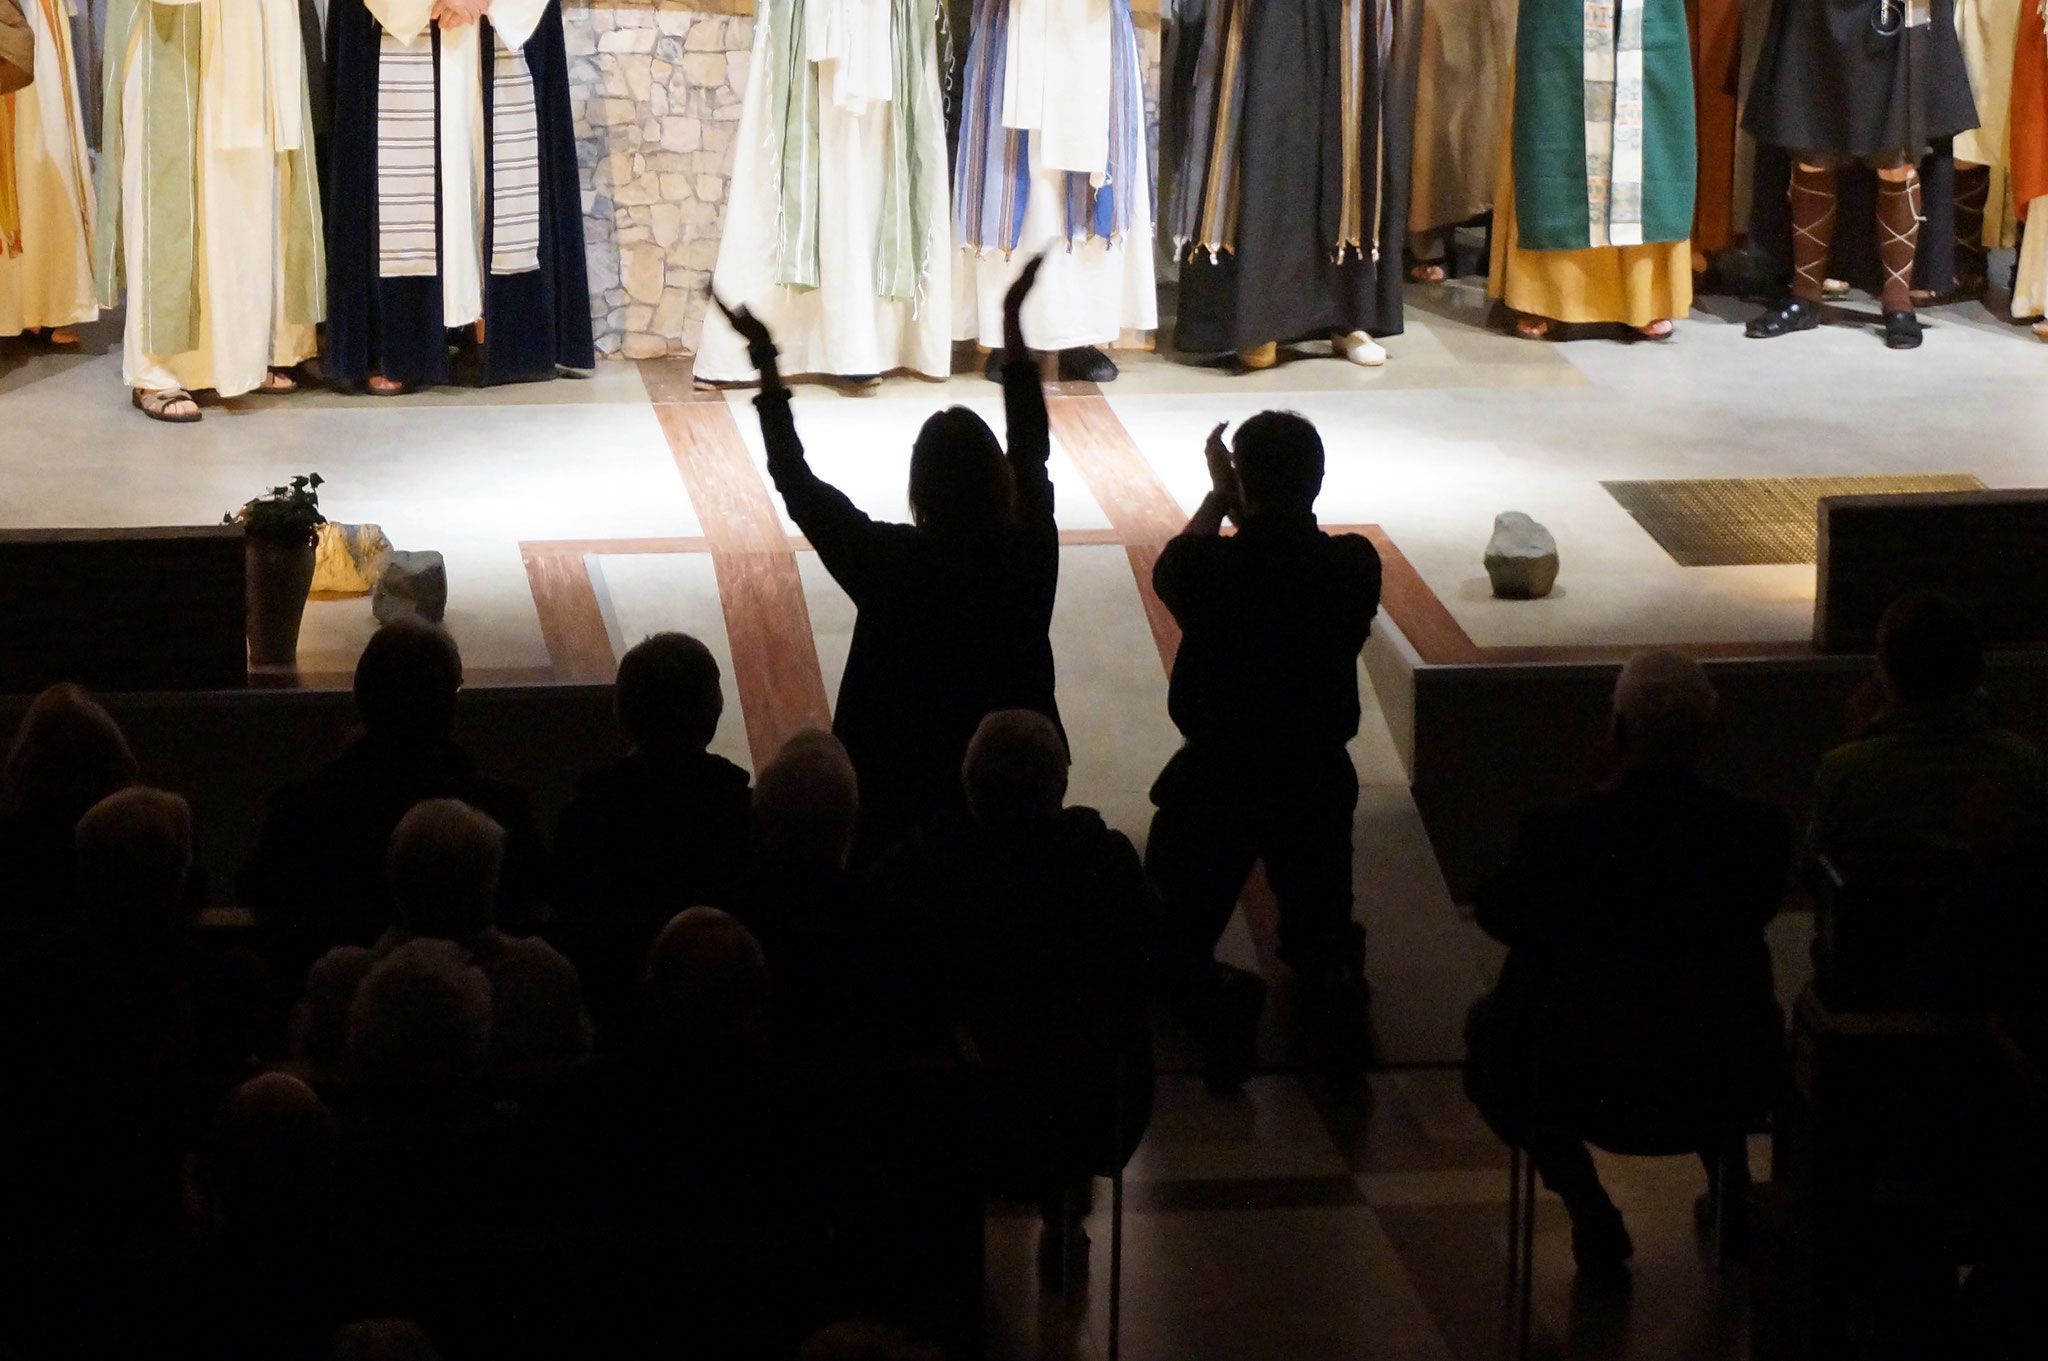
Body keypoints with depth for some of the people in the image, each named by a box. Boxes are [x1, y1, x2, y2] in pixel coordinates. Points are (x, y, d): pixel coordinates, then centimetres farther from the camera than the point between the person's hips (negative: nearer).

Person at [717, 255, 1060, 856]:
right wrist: (1013, 321, 5)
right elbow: (1032, 446, -1)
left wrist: (766, 362, -10)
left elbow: (797, 484, -14)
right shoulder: (1027, 555, -17)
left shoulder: (891, 563, -24)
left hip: (897, 779, -2)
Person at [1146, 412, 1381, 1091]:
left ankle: (1213, 992, -17)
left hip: (1215, 780, -2)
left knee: (1173, 938, 16)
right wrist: (1248, 511, 8)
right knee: (1320, 928, 25)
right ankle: (1334, 982, -10)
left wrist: (1219, 496, 17)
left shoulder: (1211, 567, -18)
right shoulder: (1354, 566, -13)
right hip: (1318, 782, 2)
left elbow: (1170, 570, 8)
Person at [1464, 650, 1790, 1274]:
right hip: (1729, 1087, 3)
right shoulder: (1758, 829, -12)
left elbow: (1500, 916, 2)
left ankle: (1592, 1215, 20)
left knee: (1492, 1026, 28)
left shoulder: (1559, 830, -18)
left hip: (1593, 1089, -3)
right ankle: (1731, 1191, 39)